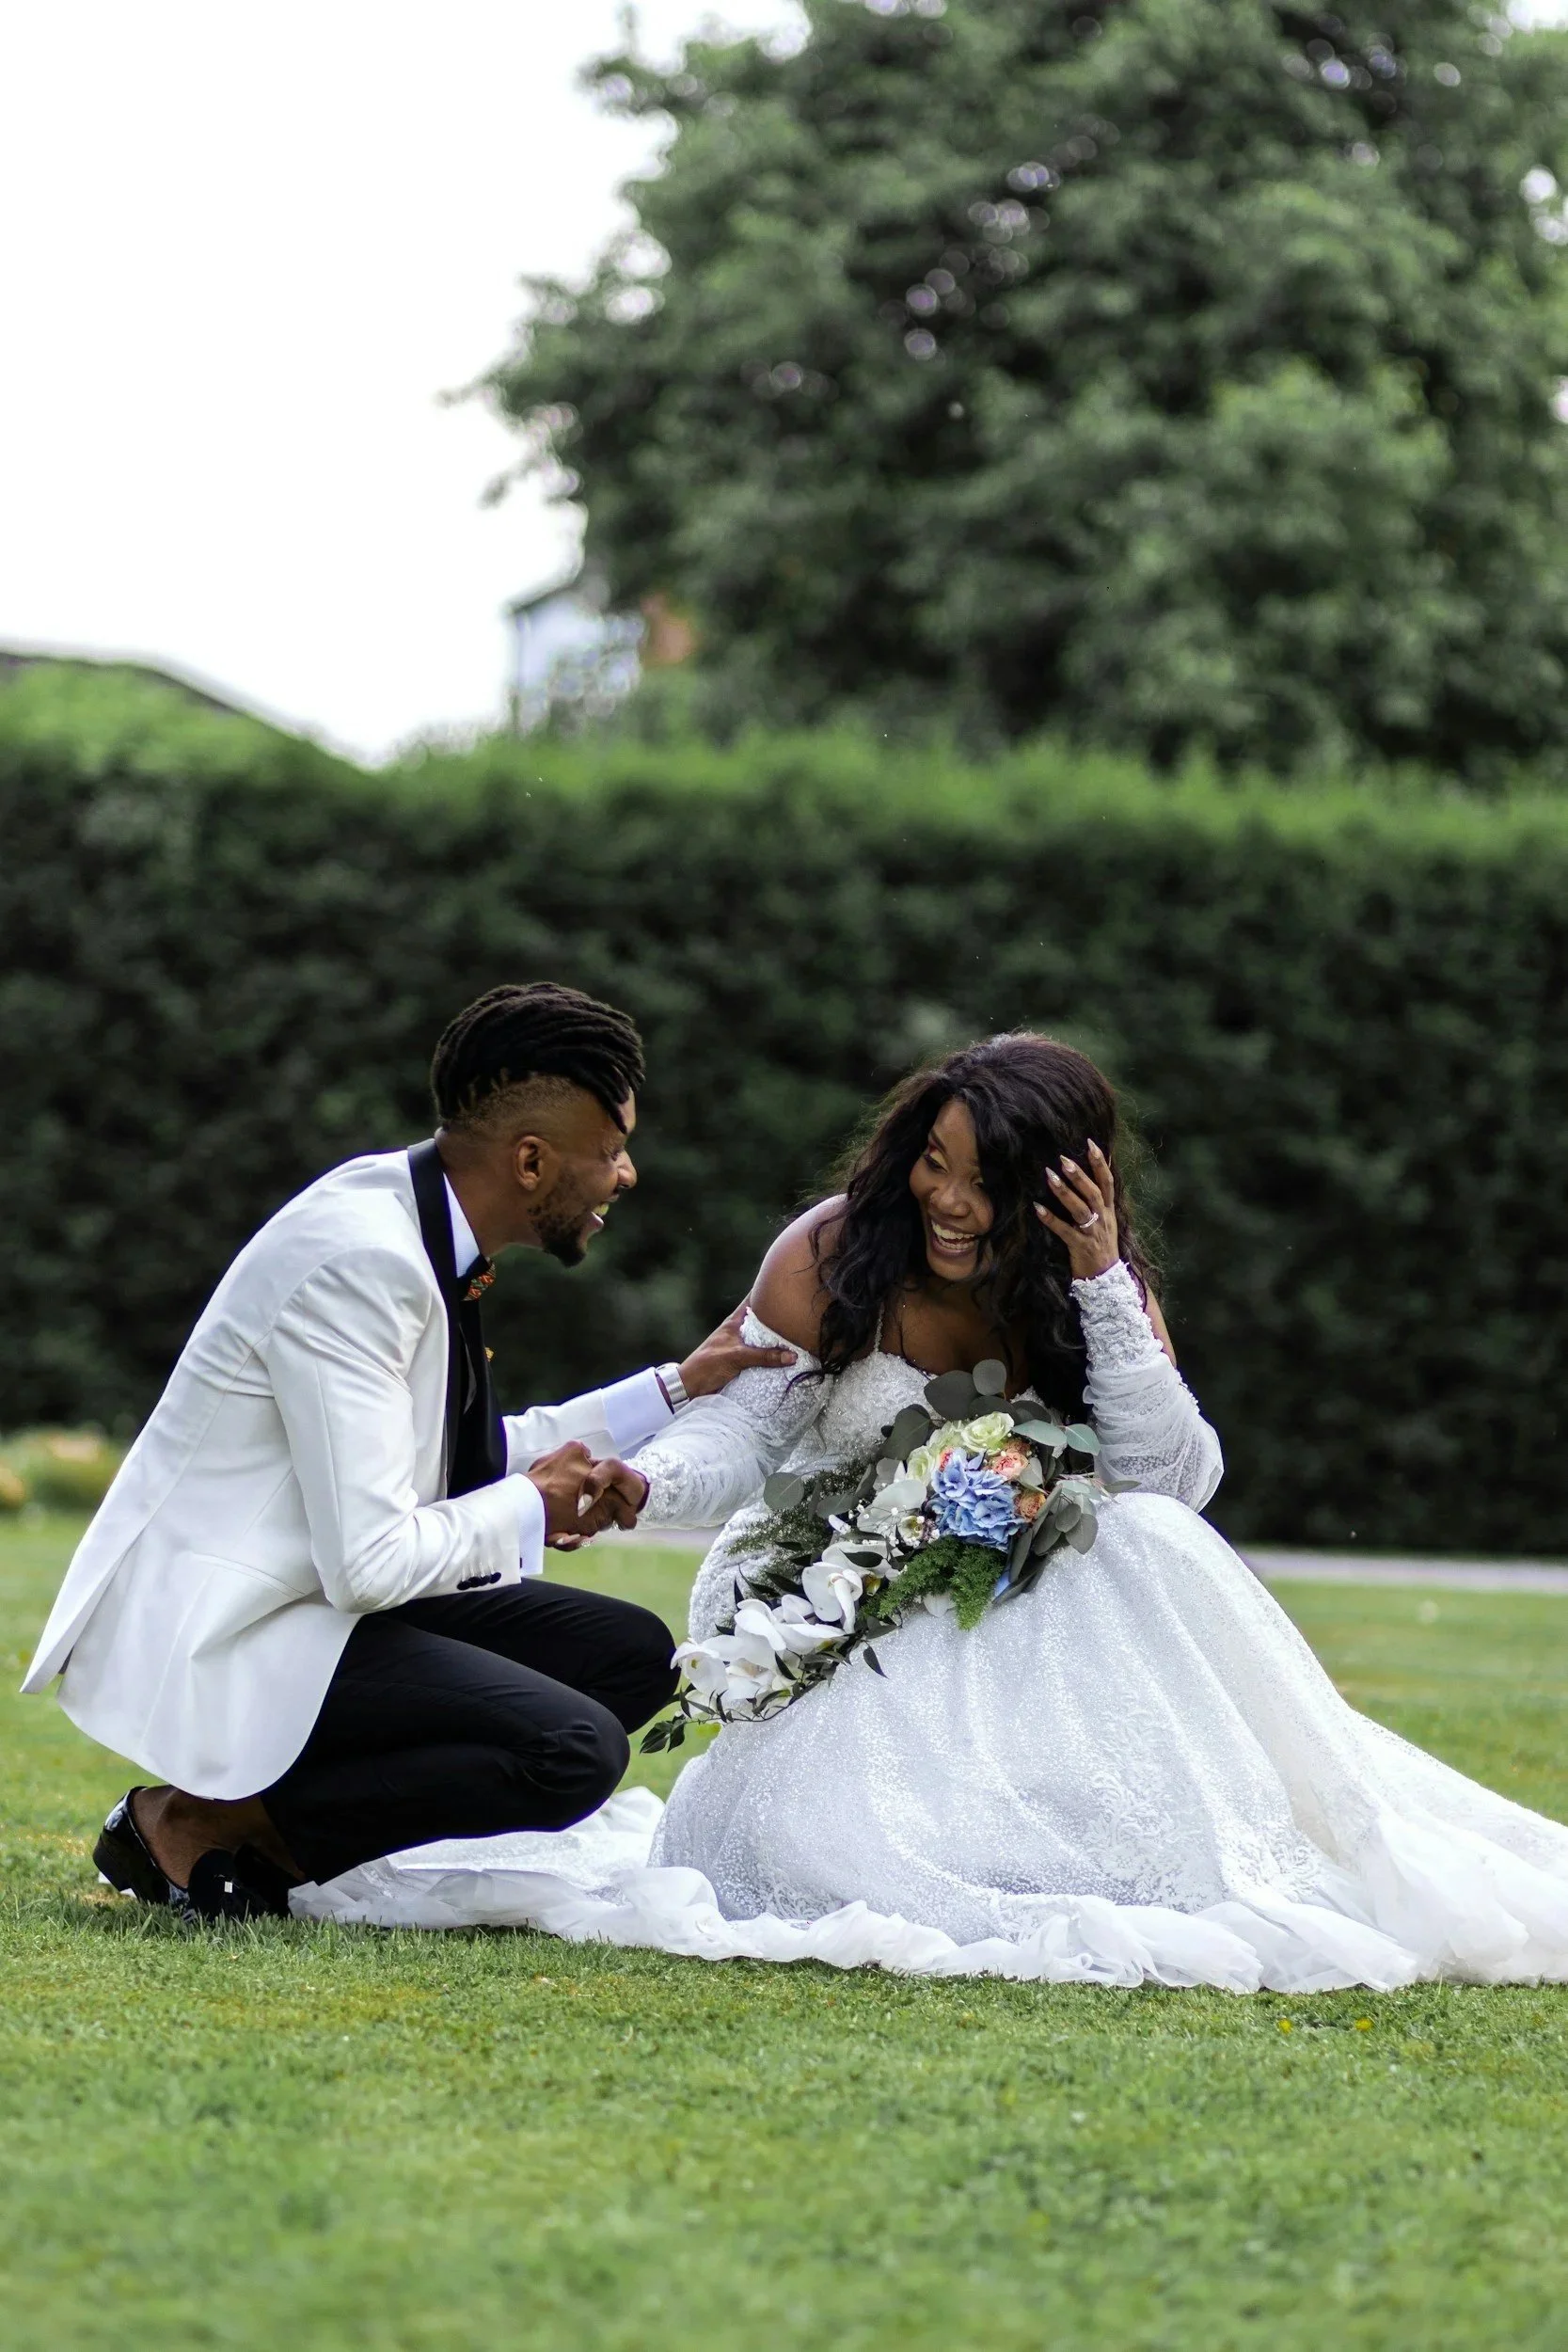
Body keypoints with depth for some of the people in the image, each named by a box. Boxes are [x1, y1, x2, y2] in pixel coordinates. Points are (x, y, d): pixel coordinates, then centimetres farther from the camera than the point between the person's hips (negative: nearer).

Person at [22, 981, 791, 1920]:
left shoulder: (423, 1228, 6)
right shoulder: (359, 1260, -24)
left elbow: (470, 1459, 21)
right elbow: (369, 1561, -26)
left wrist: (680, 1386, 17)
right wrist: (533, 1507, -9)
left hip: (316, 1597, 10)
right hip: (217, 1640, -10)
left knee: (633, 1655, 10)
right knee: (572, 1752, -23)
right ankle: (199, 1824, -8)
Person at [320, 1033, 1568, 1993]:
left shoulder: (1108, 1293, -5)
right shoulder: (832, 1256, -11)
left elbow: (1174, 1478, -18)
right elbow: (737, 1437, -12)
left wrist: (1100, 1285, -26)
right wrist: (645, 1487, -36)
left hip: (1007, 1622, 2)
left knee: (1153, 1545, -30)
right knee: (836, 1842, -31)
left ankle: (1215, 1851, -20)